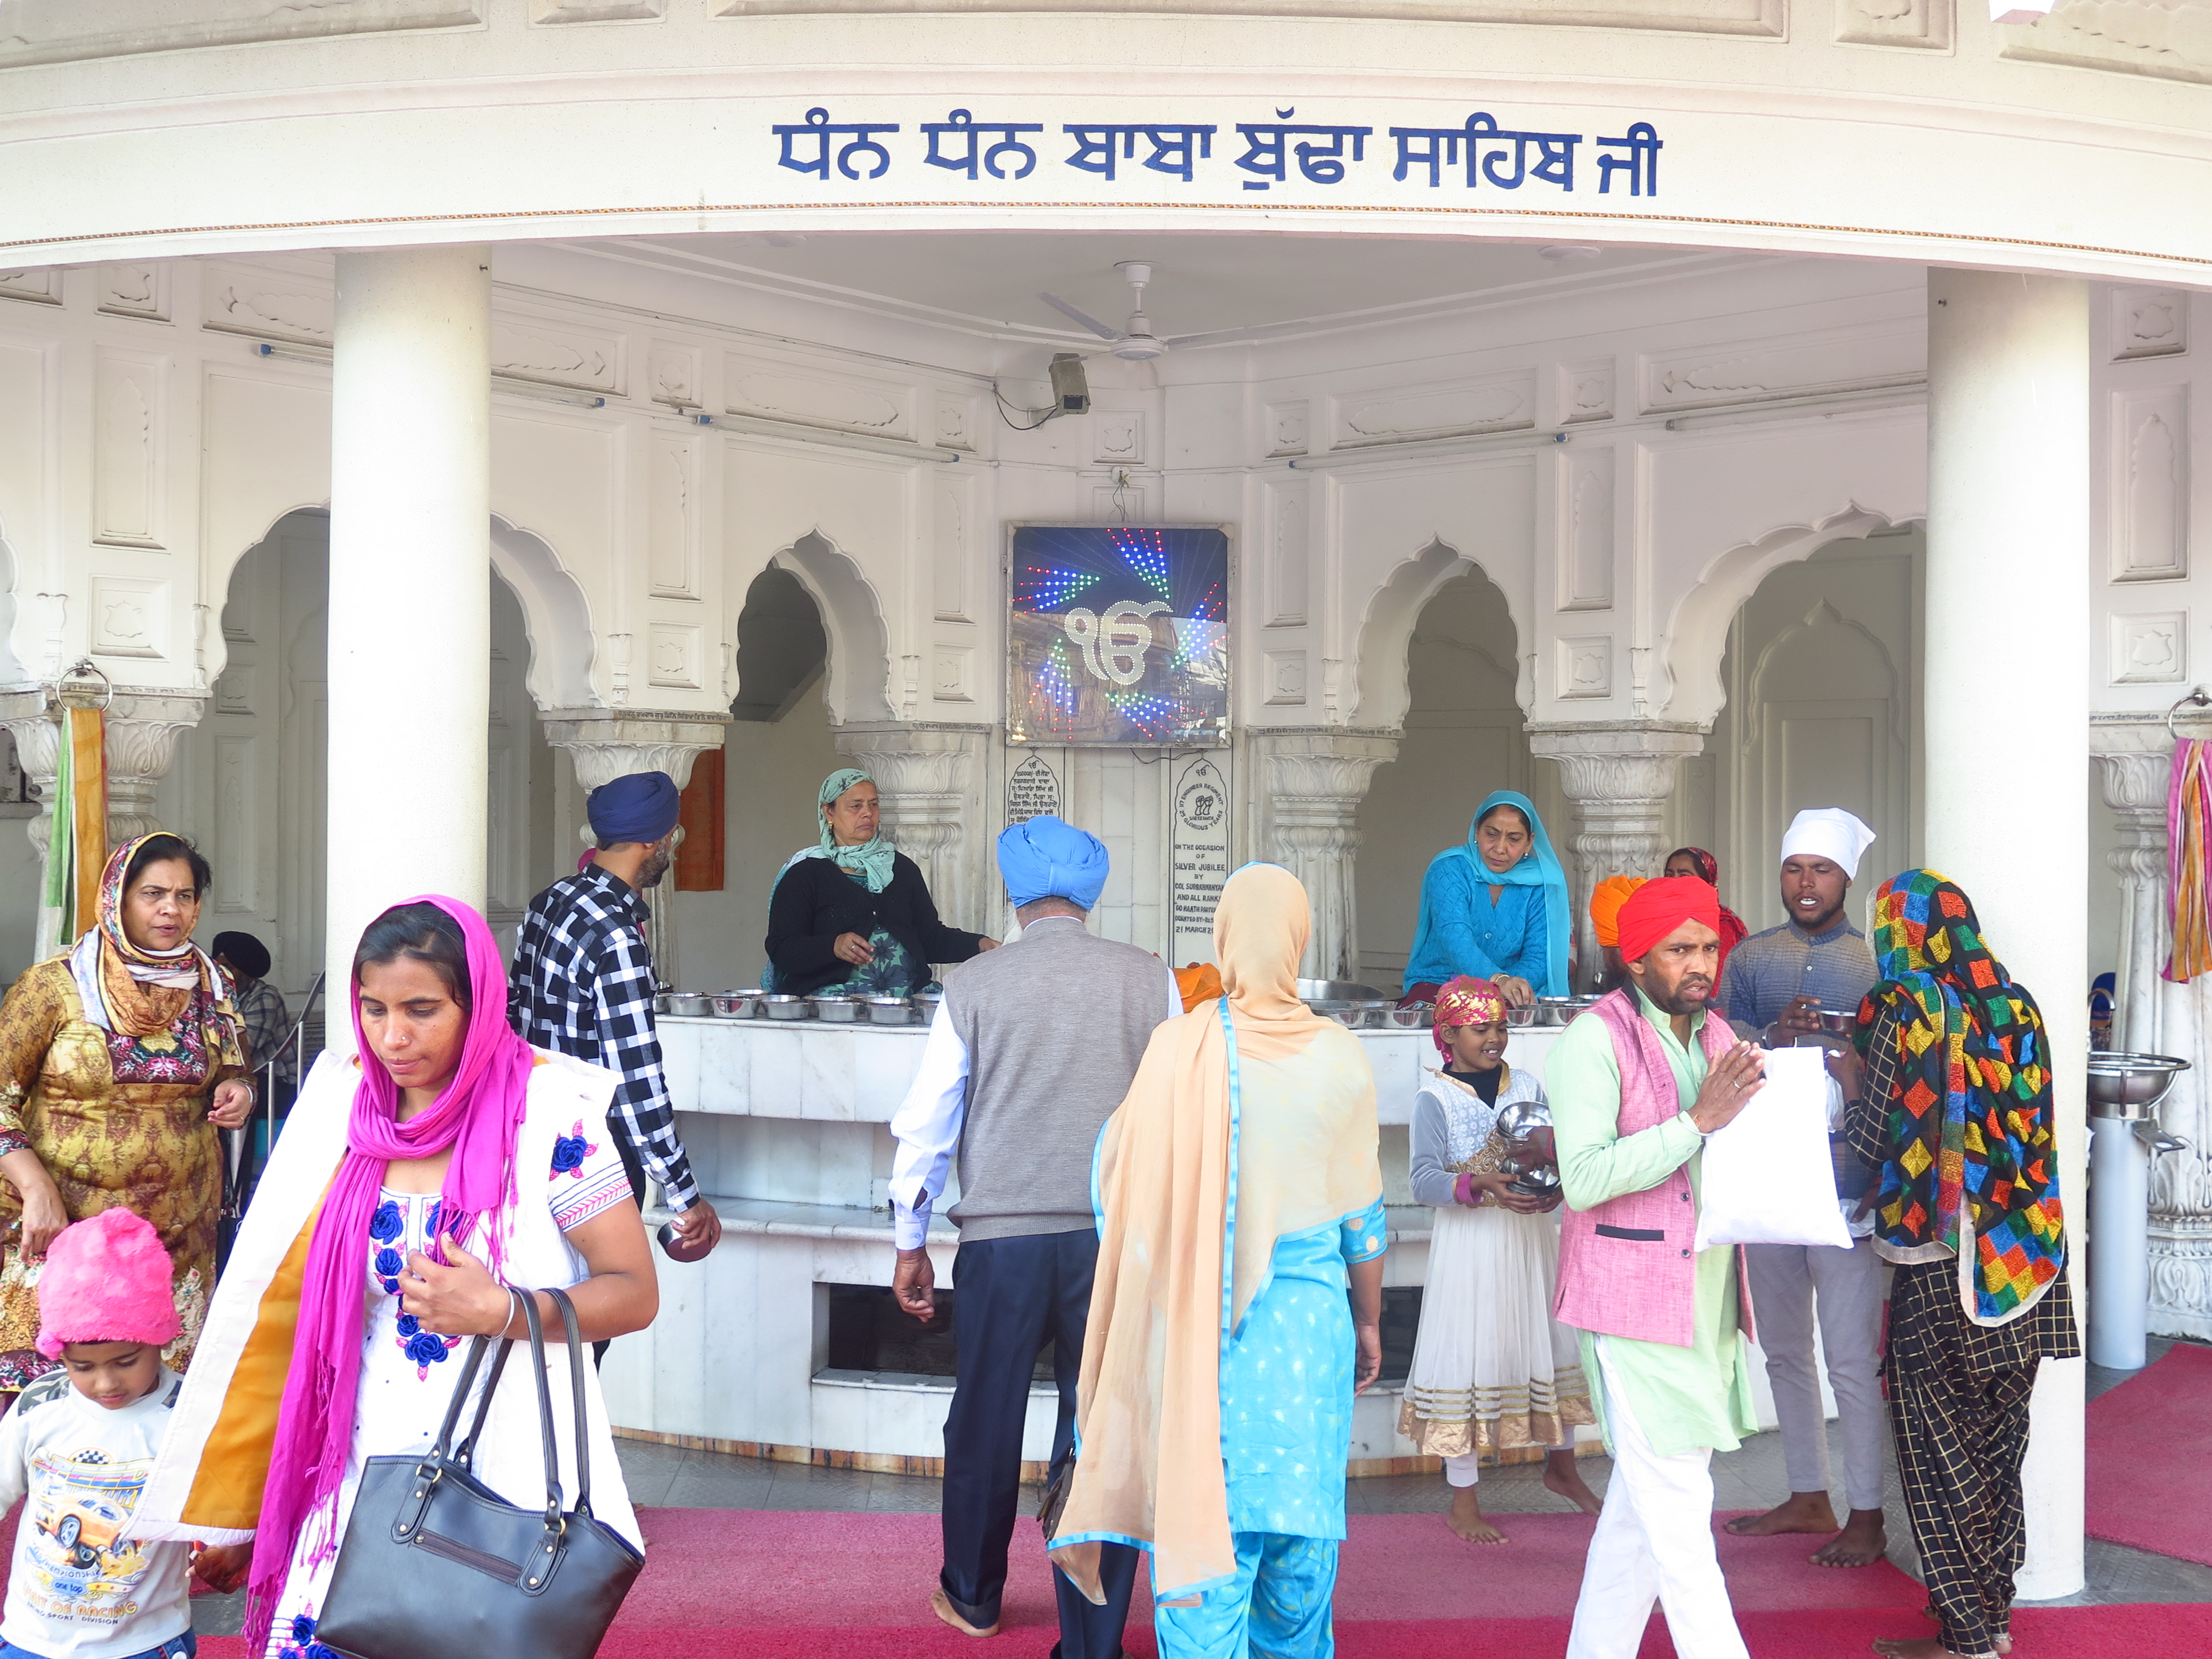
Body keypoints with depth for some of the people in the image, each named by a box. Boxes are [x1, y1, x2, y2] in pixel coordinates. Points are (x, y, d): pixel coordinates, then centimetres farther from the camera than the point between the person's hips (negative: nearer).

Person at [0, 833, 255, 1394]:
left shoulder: (211, 988, 8)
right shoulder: (56, 985, -4)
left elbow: (232, 1071, 23)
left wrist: (238, 1092, -1)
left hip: (181, 1231, 3)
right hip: (63, 1225, -3)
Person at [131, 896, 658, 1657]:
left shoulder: (550, 1113, -11)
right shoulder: (343, 1100, 3)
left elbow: (634, 1292, -7)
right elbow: (288, 1297, 10)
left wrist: (502, 1312, -22)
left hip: (506, 1477, -4)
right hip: (363, 1475, 4)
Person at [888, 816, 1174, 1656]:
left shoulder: (974, 985, 0)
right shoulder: (1151, 980, 1)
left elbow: (925, 1122, 3)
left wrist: (910, 1243, 14)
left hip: (1002, 1235, 0)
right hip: (1119, 1235, 0)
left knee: (987, 1420, 17)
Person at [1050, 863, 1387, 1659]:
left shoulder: (1177, 1046, -9)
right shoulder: (1338, 1056, -5)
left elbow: (1128, 1193, -1)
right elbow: (1362, 1214, 4)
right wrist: (1369, 1322, 16)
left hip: (1195, 1318, -1)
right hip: (1308, 1314, 1)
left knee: (1201, 1517, 4)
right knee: (1299, 1513, 15)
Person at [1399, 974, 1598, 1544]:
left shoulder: (1528, 1086, 9)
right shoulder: (1435, 1098, -6)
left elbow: (1557, 1151, 11)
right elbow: (1423, 1178, -16)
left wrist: (1555, 1184, -11)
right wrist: (1482, 1188, -31)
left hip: (1532, 1236, 5)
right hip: (1470, 1241, -5)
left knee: (1555, 1342, 11)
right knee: (1469, 1357, -2)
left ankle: (1561, 1467, 35)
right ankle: (1463, 1501, 10)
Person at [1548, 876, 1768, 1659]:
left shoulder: (1718, 1035, 12)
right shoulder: (1596, 1037, -11)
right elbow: (1584, 1178, -21)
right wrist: (1700, 1119, -23)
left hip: (1709, 1298, 8)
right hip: (1633, 1304, -8)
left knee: (1643, 1503, 13)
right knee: (1678, 1509, -6)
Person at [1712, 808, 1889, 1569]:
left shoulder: (1879, 962, 0)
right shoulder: (1752, 958, 9)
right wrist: (1775, 1035, -15)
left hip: (1846, 1185, -4)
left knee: (1852, 1359, -4)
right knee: (1785, 1350, 14)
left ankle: (1866, 1517, 7)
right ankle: (1809, 1497, 27)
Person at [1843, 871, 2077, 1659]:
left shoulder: (1906, 1010, -12)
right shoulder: (2016, 1003, 4)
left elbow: (1876, 1137, -9)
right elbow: (2025, 1122, 13)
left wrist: (1849, 1081, 9)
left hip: (1944, 1260, -6)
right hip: (2027, 1256, 6)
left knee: (1940, 1445, 4)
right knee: (1998, 1434, 15)